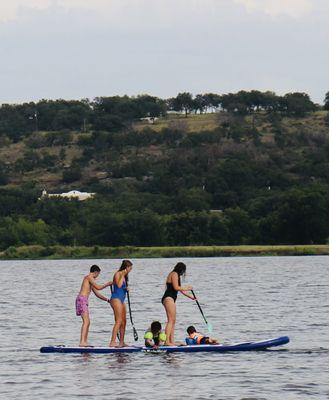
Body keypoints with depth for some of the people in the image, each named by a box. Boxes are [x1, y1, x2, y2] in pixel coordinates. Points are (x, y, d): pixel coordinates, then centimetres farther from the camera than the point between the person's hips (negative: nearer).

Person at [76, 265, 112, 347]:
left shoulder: (91, 280, 25)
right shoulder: (89, 277, -4)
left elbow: (97, 294, 31)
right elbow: (98, 287, -12)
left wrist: (107, 300, 30)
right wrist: (107, 284, 3)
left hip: (84, 301, 10)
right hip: (82, 299, -10)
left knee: (87, 322, 13)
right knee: (86, 321, -18)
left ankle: (85, 342, 15)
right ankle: (82, 342, -27)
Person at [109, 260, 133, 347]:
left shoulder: (124, 276, 18)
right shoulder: (118, 274, -9)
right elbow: (119, 285, -24)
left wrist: (126, 289, 7)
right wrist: (122, 275, -19)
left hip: (121, 300, 10)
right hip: (116, 298, -10)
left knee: (123, 322, 11)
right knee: (118, 321, -17)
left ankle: (121, 342, 16)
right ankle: (112, 342, -22)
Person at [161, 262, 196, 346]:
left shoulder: (176, 275, 24)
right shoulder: (174, 274, -7)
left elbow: (179, 289, 30)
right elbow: (176, 287, -17)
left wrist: (189, 296, 32)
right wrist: (186, 289, -3)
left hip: (171, 299, 11)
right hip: (168, 298, -11)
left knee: (173, 321, 9)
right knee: (171, 320, -16)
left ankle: (172, 341, 8)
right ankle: (167, 341, -23)